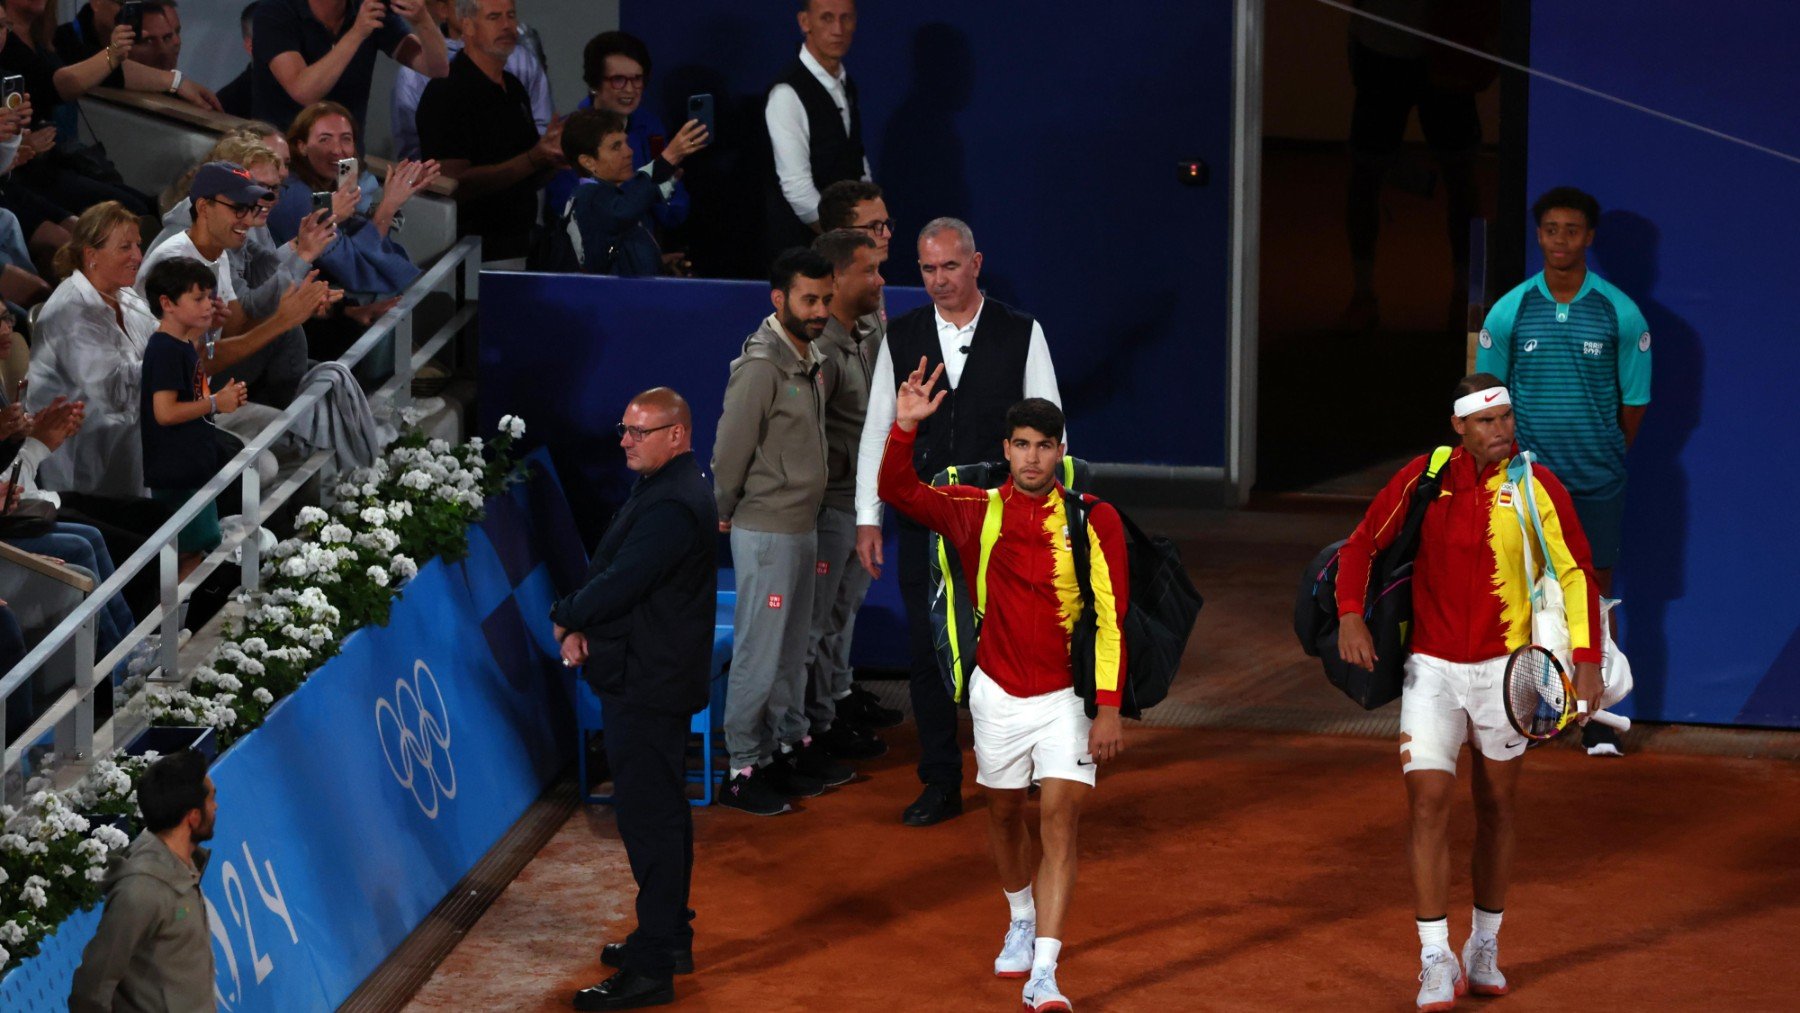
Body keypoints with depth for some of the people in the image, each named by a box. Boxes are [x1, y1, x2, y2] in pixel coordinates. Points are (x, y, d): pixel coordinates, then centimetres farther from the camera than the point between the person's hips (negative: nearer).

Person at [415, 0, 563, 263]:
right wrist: (532, 160, -26)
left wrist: (551, 157, -2)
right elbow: (456, 184, -21)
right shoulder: (446, 91, -12)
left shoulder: (515, 88, 14)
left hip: (519, 244, 7)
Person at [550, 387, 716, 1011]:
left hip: (648, 686, -11)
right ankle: (669, 936, 33)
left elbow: (619, 583, -25)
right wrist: (582, 627, -3)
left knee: (649, 817, -9)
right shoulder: (660, 491, 14)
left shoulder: (671, 507, -21)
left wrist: (565, 619, -6)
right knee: (660, 812, 20)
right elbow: (612, 569, 14)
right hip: (648, 679, 11)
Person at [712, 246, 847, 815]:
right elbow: (730, 449, -16)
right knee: (759, 654, -3)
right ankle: (743, 769, 4)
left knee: (793, 647, 18)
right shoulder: (761, 367, -20)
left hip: (803, 526, 9)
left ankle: (791, 746, 29)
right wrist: (725, 513, -4)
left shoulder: (811, 360, 7)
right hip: (766, 532, -9)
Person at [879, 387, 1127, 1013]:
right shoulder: (978, 512, 0)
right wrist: (905, 426, -24)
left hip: (1066, 697, -3)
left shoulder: (1094, 521, -7)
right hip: (998, 694, 3)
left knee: (1060, 820, -13)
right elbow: (898, 491, -7)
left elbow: (1110, 619, -7)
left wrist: (1108, 707, -12)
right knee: (1005, 813, 17)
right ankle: (1021, 923, 45)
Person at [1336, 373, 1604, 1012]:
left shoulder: (1537, 487, -6)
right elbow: (1363, 544, 7)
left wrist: (1586, 659, -11)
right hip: (1431, 669, 0)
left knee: (1496, 808, 11)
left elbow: (1575, 573, -3)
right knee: (1428, 802, -10)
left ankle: (1485, 948, 27)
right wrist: (1350, 615, -8)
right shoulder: (1423, 479, -2)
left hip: (1504, 668, 0)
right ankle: (1436, 961, -6)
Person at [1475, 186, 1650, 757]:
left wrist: (1606, 454, 7)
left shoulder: (1621, 313, -2)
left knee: (1595, 590, 2)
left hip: (1598, 480, -1)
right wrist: (1514, 453, 6)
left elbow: (1635, 399, 5)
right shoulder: (1510, 311, 0)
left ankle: (1596, 718, 9)